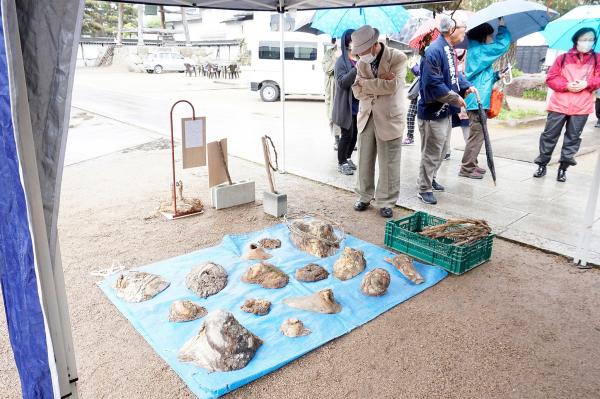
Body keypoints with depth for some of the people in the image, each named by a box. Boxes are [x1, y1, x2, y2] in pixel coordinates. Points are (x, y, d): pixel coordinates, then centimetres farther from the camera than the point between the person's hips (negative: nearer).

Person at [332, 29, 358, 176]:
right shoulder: (342, 61, -8)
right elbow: (342, 82, -19)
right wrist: (356, 69, -28)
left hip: (358, 104, 6)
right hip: (347, 105, -6)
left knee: (355, 134, 12)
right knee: (347, 134, -2)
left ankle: (348, 158, 29)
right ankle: (341, 163, 11)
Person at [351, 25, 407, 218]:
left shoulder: (397, 57, -9)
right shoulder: (362, 63, 5)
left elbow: (393, 85, -21)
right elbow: (357, 91, -1)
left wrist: (366, 83, -12)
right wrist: (380, 83, -14)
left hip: (388, 118, -4)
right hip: (366, 117, 5)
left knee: (388, 164, 2)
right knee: (364, 160, 11)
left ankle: (386, 202, 15)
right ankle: (364, 196, 26)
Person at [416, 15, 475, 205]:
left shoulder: (450, 49, 11)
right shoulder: (434, 50, -21)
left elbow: (455, 73, 19)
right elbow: (434, 83, -27)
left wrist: (466, 86, 0)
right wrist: (455, 99, -18)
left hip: (445, 111, 10)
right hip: (432, 112, -10)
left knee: (441, 151, 20)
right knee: (431, 153, -1)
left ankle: (429, 179, 35)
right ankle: (424, 189, 11)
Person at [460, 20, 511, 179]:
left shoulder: (475, 50, 18)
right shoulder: (479, 51, -12)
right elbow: (503, 44, -11)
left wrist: (497, 75, 13)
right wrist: (502, 27, 2)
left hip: (477, 99, 10)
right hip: (478, 100, -10)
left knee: (477, 134, 16)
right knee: (476, 134, -7)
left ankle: (471, 164, 23)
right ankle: (467, 168, -4)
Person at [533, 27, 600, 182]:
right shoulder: (562, 58, 5)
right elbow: (550, 78, 1)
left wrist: (587, 83, -14)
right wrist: (567, 85, -14)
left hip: (582, 107, 1)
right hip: (559, 104, -1)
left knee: (573, 138, 5)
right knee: (549, 135, 2)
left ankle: (563, 168, 13)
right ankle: (542, 165, 14)